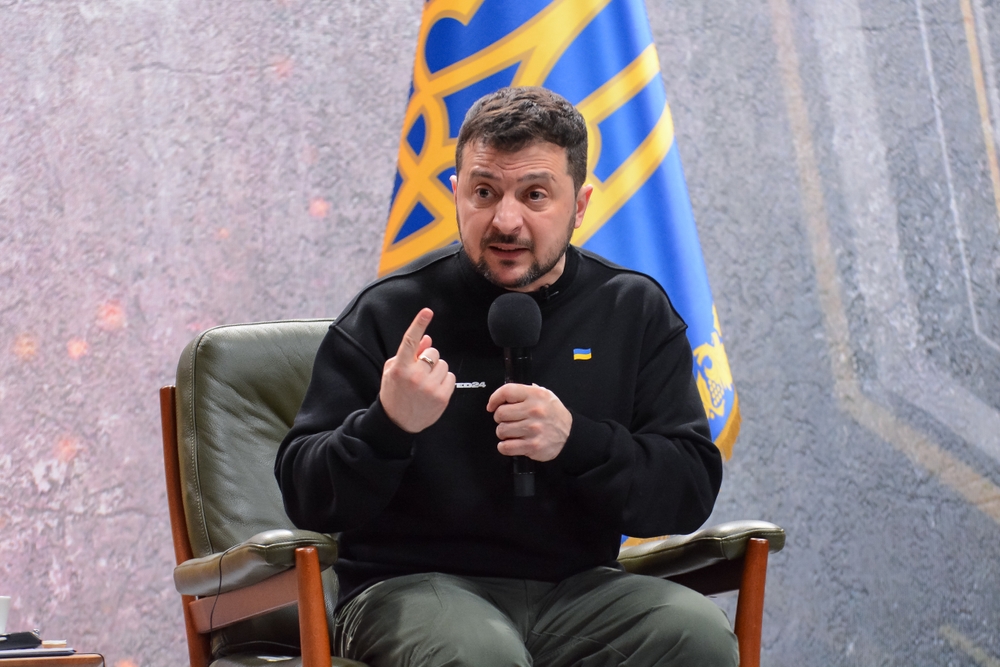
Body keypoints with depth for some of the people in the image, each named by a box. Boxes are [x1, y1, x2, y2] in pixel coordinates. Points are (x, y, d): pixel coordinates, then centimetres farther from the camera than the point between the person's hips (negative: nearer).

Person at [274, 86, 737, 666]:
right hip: (412, 587, -3)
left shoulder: (636, 311, 8)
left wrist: (576, 441, -16)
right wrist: (386, 426, -22)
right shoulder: (389, 315, 1)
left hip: (573, 590, 3)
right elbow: (308, 501, -1)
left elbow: (692, 492, 1)